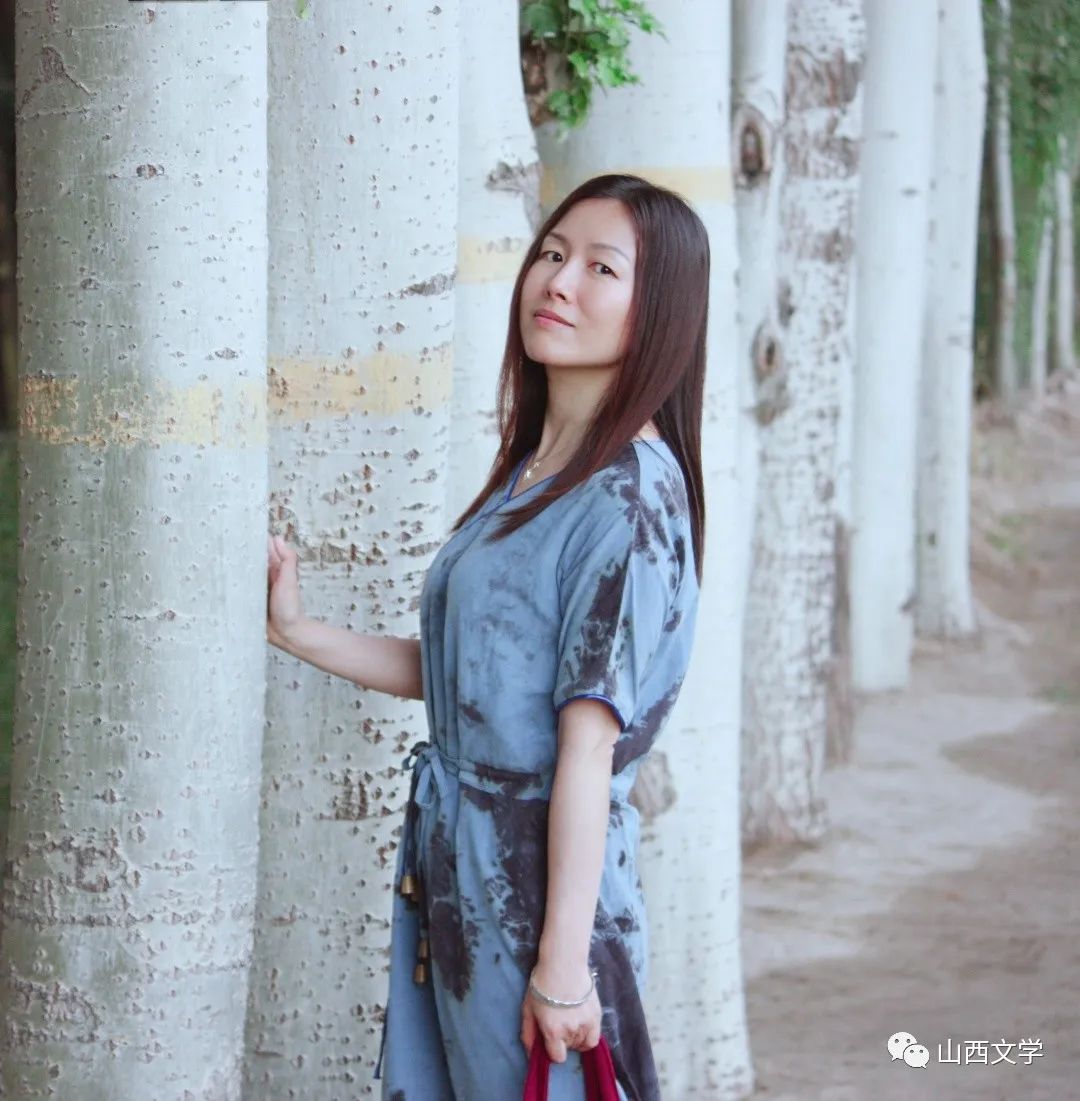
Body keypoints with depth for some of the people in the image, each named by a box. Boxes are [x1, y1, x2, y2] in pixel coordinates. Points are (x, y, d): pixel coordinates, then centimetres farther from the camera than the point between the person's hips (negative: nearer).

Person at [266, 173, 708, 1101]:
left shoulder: (628, 499, -16)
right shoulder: (527, 475, 11)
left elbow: (588, 745, -19)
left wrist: (563, 961, -20)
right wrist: (297, 632, 7)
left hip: (539, 877, -8)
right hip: (456, 867, 9)